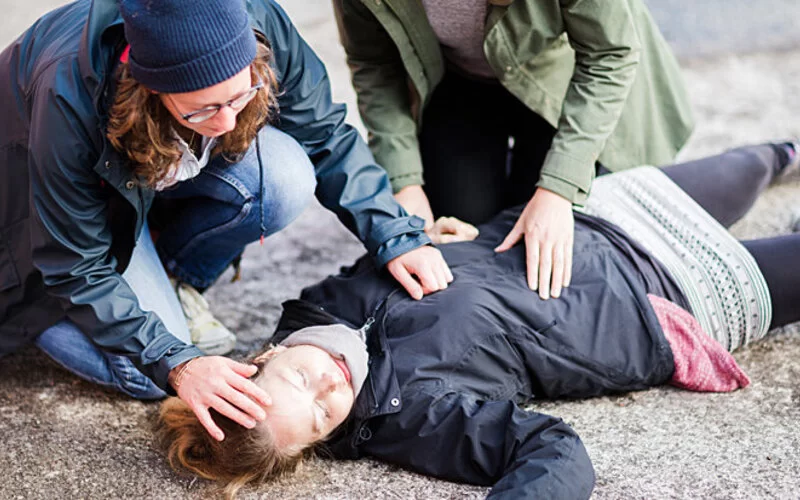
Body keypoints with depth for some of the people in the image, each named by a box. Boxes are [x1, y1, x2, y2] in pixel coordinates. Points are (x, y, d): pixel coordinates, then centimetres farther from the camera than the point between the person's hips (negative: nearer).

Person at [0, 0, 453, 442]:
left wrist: (396, 236, -23)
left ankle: (172, 283, -1)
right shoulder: (71, 96, -41)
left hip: (177, 161, 4)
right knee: (148, 376, -19)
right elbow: (78, 268, -29)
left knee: (285, 177, -28)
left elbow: (327, 137, -13)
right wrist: (177, 363, -35)